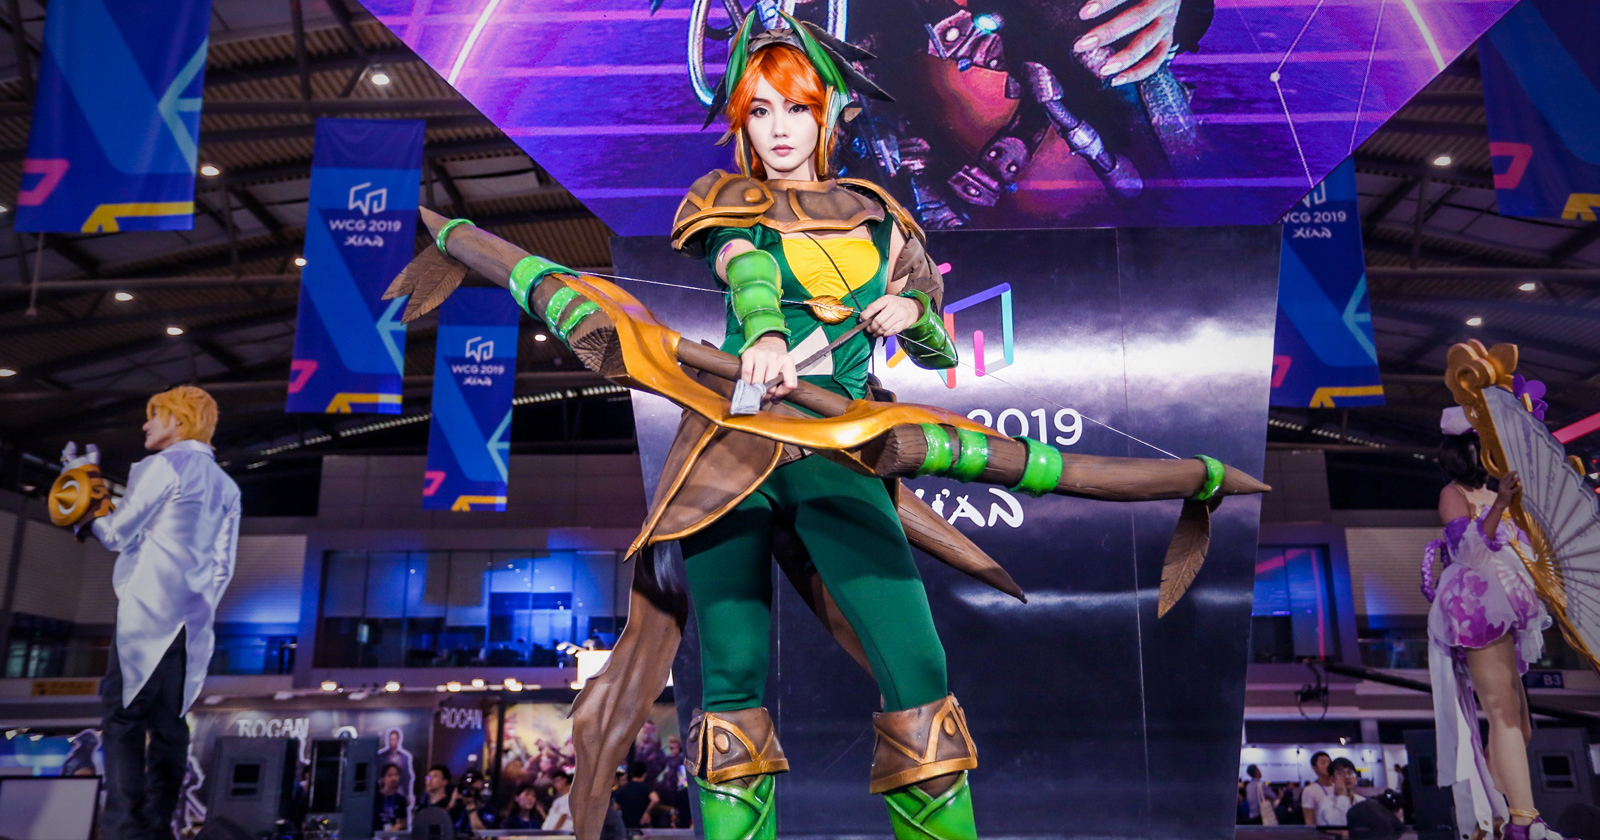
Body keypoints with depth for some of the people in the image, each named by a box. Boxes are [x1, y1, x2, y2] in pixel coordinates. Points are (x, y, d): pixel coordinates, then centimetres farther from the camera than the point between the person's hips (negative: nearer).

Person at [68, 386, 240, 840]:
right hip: (192, 624, 7)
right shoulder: (226, 487, 16)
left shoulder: (163, 467, -5)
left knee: (123, 716, -4)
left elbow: (116, 534, -2)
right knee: (169, 722, 9)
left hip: (148, 614, -7)